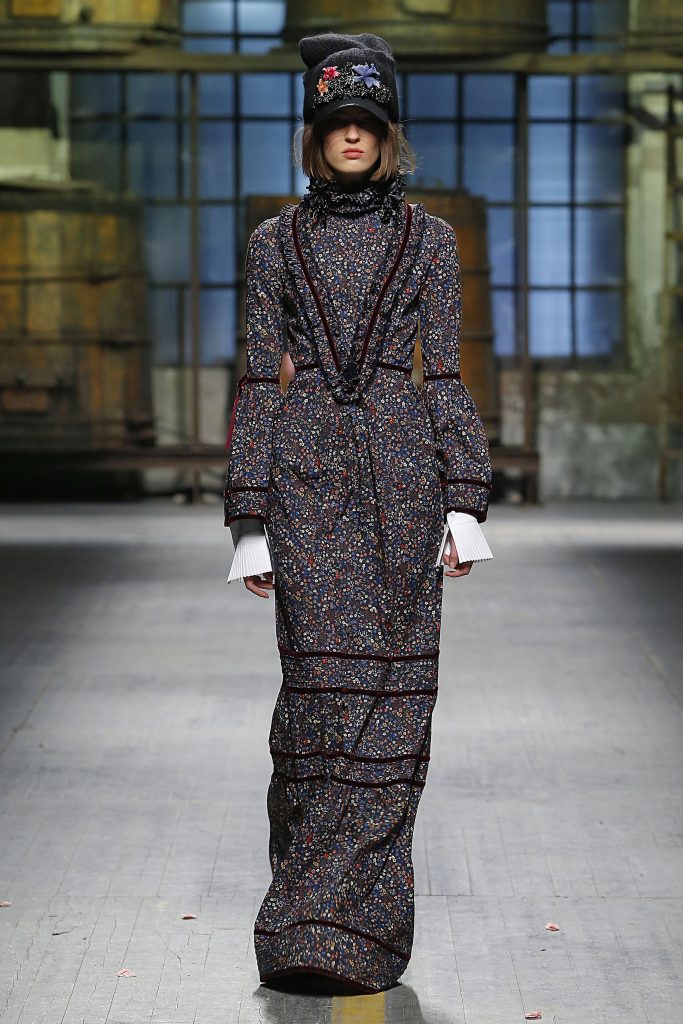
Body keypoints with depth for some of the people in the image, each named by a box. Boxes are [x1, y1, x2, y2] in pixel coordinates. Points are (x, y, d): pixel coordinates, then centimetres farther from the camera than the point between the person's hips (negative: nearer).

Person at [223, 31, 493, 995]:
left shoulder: (429, 237, 8)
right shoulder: (276, 241, 7)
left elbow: (446, 373, 7)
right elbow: (259, 381, 6)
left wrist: (467, 502, -1)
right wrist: (250, 519, 0)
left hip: (402, 464, 1)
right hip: (307, 471, -1)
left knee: (391, 682, -2)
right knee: (325, 673, -11)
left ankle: (353, 918, 4)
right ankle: (320, 899, 2)